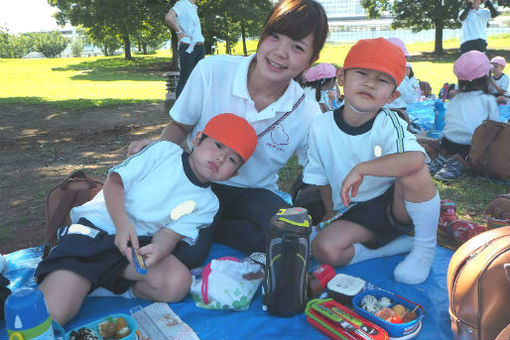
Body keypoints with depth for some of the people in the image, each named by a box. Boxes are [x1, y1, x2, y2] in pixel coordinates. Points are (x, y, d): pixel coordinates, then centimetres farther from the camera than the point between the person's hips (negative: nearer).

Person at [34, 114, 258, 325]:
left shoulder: (207, 204, 5)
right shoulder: (164, 151, -2)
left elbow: (171, 234, -6)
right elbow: (114, 181, -3)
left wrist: (157, 250, -30)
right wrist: (122, 223, -20)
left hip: (140, 243, 4)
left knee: (178, 284, -29)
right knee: (51, 314, -23)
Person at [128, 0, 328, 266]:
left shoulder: (308, 114, -12)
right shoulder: (211, 71, -15)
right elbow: (180, 125, 1)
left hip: (254, 193, 2)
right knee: (184, 254, -27)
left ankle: (207, 231, -8)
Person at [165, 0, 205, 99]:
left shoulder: (194, 8, 20)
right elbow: (168, 17, -23)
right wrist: (179, 32, -13)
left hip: (200, 48, 8)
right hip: (188, 48, -8)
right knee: (185, 80, -6)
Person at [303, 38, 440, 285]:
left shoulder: (390, 124, -16)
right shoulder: (321, 127, -7)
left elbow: (416, 159, -39)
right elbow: (321, 178, 7)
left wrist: (361, 168, -36)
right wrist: (331, 213, 14)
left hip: (396, 203, -2)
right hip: (354, 214, 3)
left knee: (412, 172, -33)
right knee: (324, 248, -25)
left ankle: (425, 246, -9)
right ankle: (400, 245, -6)